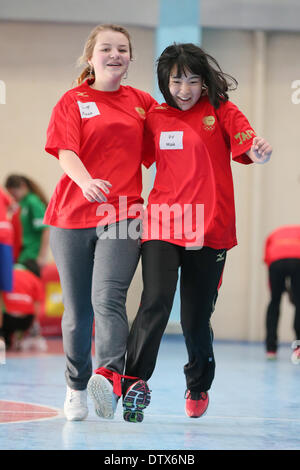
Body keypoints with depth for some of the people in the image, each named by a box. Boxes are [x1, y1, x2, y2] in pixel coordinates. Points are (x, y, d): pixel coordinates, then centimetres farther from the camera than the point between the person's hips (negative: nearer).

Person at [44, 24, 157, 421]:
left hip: (123, 216, 0)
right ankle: (76, 389, 22)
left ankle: (110, 376, -36)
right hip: (73, 217, 0)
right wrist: (86, 182, -30)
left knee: (108, 298, -22)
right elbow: (66, 153, -10)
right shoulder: (73, 101, 4)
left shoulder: (141, 102, 12)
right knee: (77, 310, 6)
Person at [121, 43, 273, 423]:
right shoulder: (155, 117, 8)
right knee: (155, 305, -20)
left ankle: (198, 387, 31)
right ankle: (132, 385, -10)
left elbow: (248, 148, -10)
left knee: (196, 319, 5)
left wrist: (259, 150, -33)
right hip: (162, 226, 1)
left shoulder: (221, 111, 2)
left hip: (209, 230, -1)